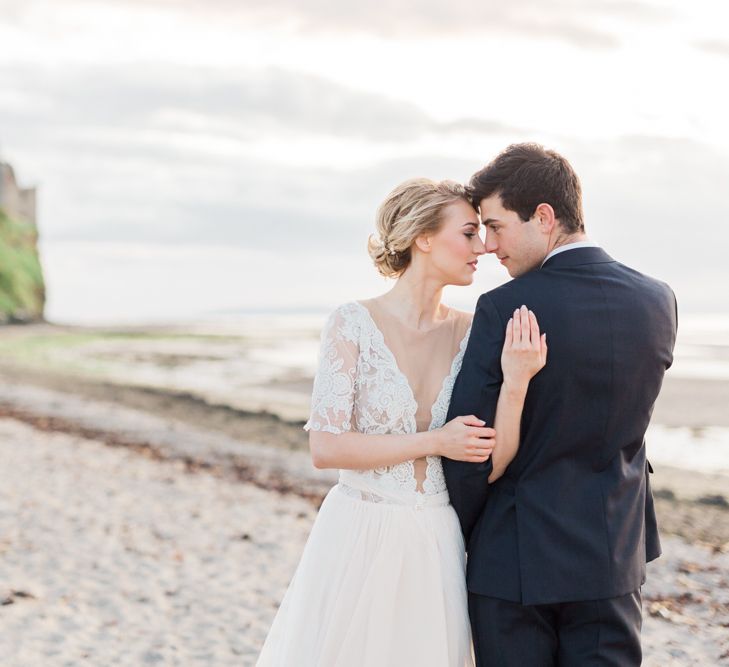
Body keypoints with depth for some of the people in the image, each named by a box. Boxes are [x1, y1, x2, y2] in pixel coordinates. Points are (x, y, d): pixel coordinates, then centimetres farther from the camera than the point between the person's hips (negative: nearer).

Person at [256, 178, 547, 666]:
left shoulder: (470, 333, 1)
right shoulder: (354, 323, -9)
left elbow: (493, 462, -4)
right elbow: (326, 447, -14)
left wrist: (517, 379, -19)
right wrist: (434, 443, -14)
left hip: (436, 549, 4)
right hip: (359, 542, -3)